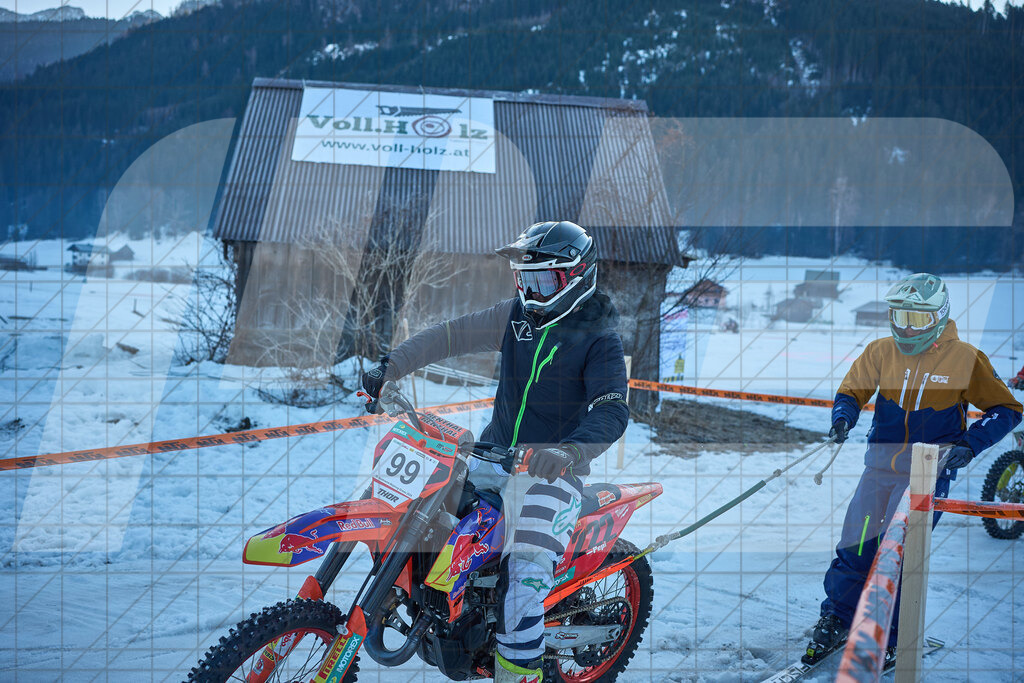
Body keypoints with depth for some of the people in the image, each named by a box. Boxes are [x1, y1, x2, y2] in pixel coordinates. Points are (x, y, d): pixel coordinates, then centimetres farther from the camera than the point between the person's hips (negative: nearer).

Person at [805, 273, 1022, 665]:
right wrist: (842, 419, -12)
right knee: (856, 547, 1)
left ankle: (885, 638, 9)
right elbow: (852, 390, 11)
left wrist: (970, 445, -17)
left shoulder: (965, 359, -8)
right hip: (881, 466, 3)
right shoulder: (881, 352, 0)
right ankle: (835, 622, 19)